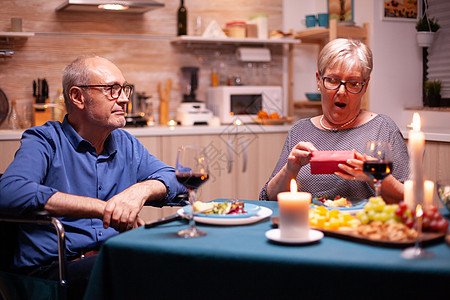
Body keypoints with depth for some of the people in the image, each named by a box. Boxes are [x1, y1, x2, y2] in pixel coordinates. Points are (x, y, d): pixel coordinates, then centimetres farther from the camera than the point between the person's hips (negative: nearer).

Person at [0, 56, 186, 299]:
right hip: (52, 266, -6)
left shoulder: (126, 144, 19)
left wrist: (141, 190, -12)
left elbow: (175, 178, 13)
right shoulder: (45, 141, -2)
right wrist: (101, 208, -23)